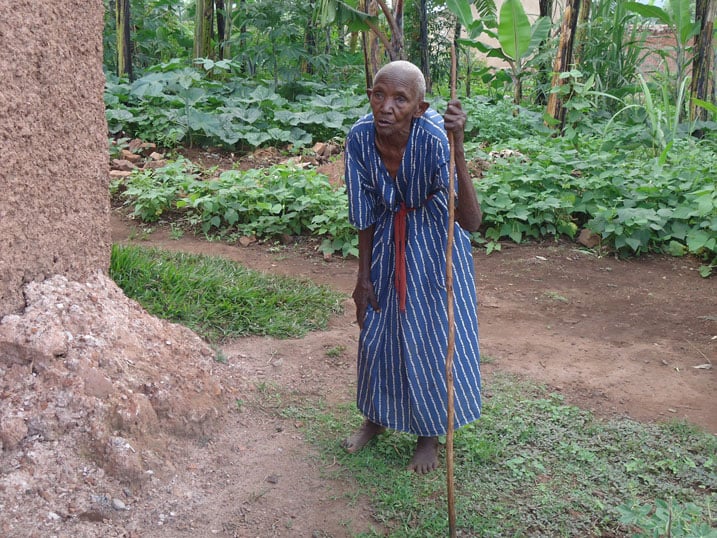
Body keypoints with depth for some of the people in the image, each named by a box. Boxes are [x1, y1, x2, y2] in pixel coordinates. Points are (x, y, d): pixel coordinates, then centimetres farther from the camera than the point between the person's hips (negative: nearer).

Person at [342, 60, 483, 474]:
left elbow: (470, 221, -42)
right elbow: (365, 214, -7)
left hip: (434, 243, -4)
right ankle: (377, 417, 39)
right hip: (388, 240, 4)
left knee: (432, 335, 5)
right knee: (377, 328, 14)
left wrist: (458, 150, -52)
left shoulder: (434, 140, -33)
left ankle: (430, 434, 28)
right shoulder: (360, 137, -20)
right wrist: (364, 277, 0)